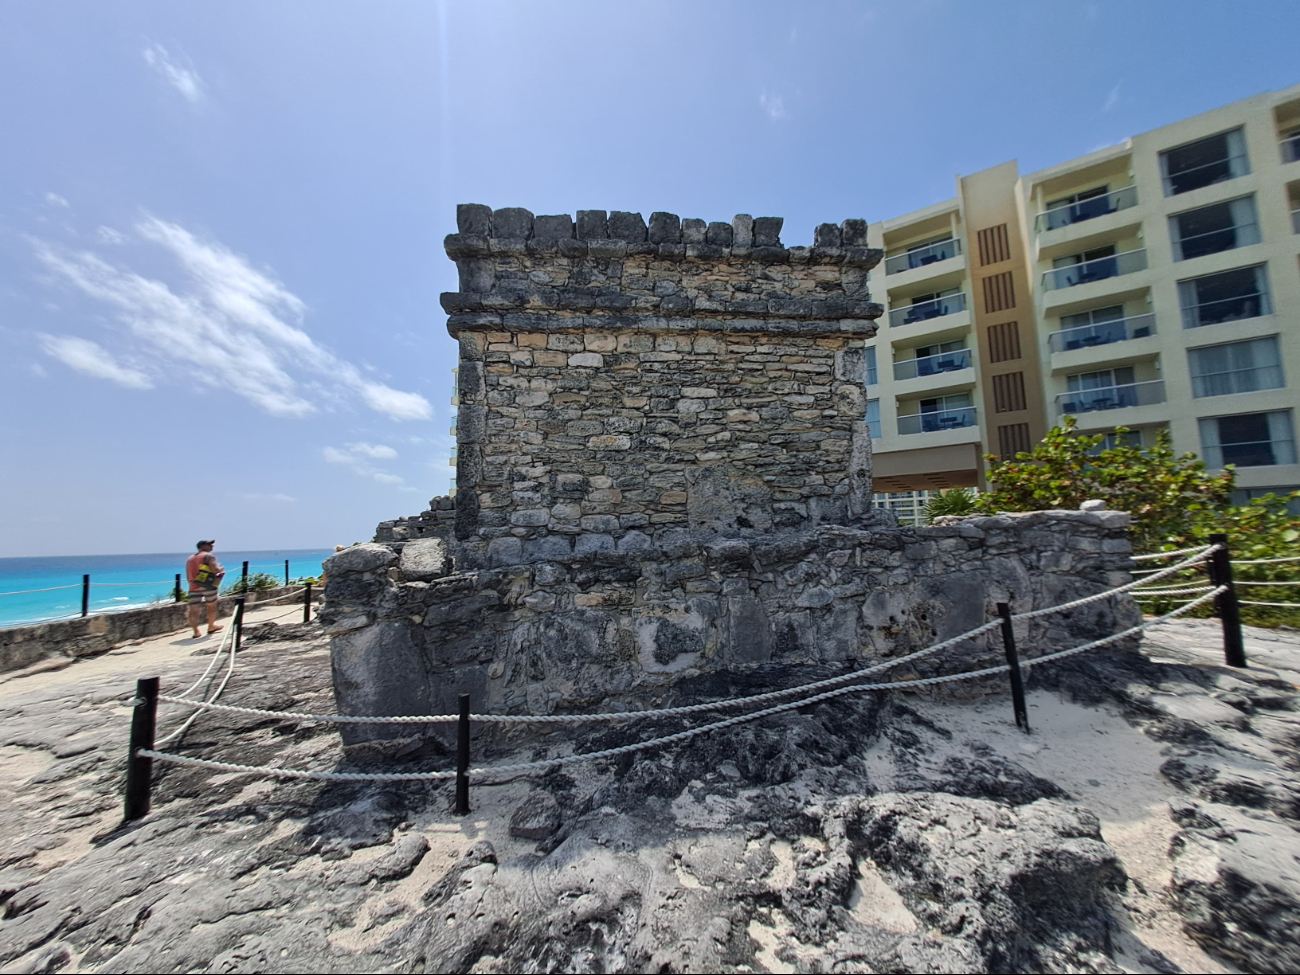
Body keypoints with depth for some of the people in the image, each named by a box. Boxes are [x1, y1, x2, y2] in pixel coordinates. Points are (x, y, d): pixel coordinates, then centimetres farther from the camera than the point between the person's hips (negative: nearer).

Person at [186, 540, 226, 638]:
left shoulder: (190, 559, 19)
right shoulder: (209, 556, -3)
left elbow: (188, 577, 20)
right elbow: (215, 569, -17)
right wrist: (220, 569, 4)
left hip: (194, 587, 5)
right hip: (208, 586, -5)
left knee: (194, 610, 0)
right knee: (212, 606, 14)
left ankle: (196, 631, -10)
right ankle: (211, 627, 25)